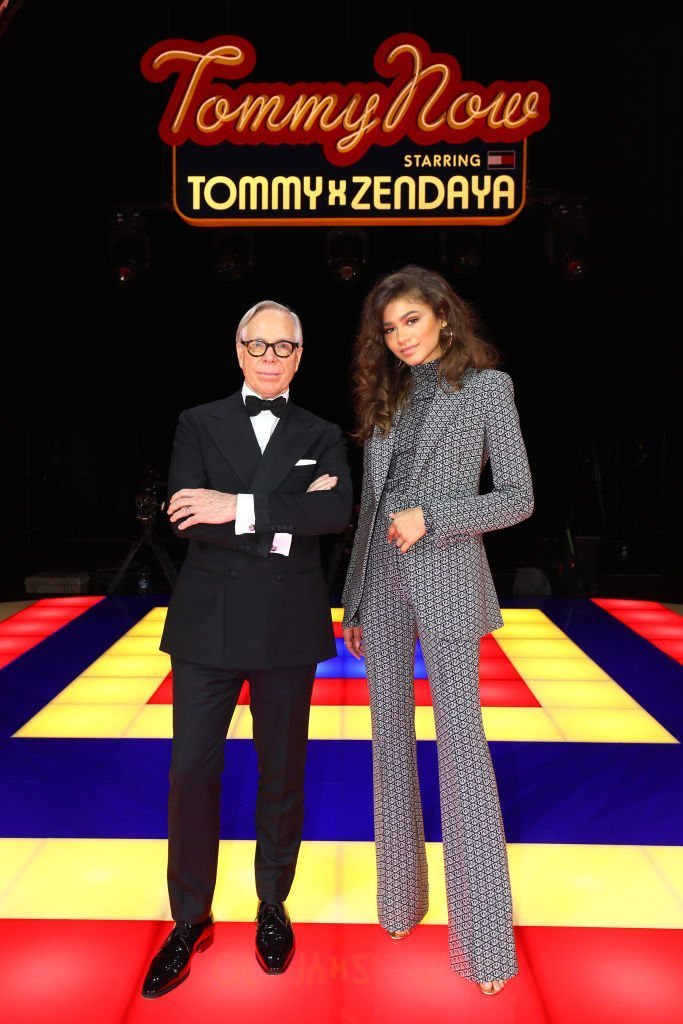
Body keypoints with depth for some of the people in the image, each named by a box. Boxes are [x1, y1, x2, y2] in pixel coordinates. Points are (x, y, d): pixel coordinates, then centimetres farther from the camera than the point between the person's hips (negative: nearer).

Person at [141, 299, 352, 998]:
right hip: (207, 623, 0)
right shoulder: (198, 423, 5)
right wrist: (287, 514, -16)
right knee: (191, 773, 5)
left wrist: (239, 507, -21)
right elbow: (187, 517, -11)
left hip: (288, 626, 1)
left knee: (283, 774, 13)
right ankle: (190, 921, 27)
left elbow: (338, 511, -14)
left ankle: (273, 908, 35)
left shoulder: (322, 436, 7)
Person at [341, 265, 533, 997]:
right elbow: (370, 508, 13)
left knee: (460, 743, -5)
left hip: (446, 579, -5)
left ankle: (485, 940, 8)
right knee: (391, 737, 10)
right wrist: (352, 603, 12)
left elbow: (518, 497, -4)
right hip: (382, 581, 5)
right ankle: (401, 897, 27)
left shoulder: (486, 387, -1)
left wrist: (430, 517, -16)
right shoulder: (386, 399, 12)